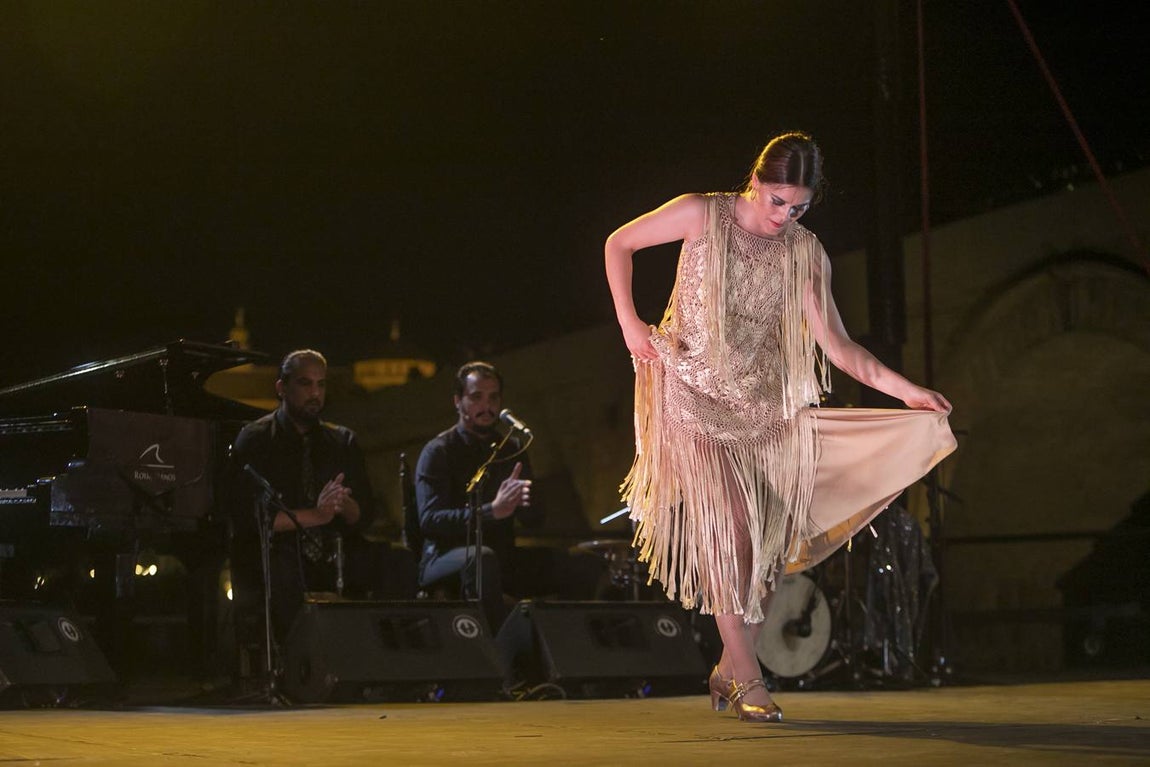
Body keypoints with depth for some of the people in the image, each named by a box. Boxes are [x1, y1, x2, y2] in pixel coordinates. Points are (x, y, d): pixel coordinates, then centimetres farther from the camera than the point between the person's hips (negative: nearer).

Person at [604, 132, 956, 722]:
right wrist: (629, 323, -4)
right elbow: (619, 243, 5)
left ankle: (730, 667, 13)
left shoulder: (804, 251, 2)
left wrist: (905, 390, -11)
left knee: (765, 540, -2)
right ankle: (746, 679, -12)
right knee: (729, 528, -15)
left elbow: (836, 345, -1)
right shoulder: (704, 216, -7)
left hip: (760, 403, 4)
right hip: (693, 397, -4)